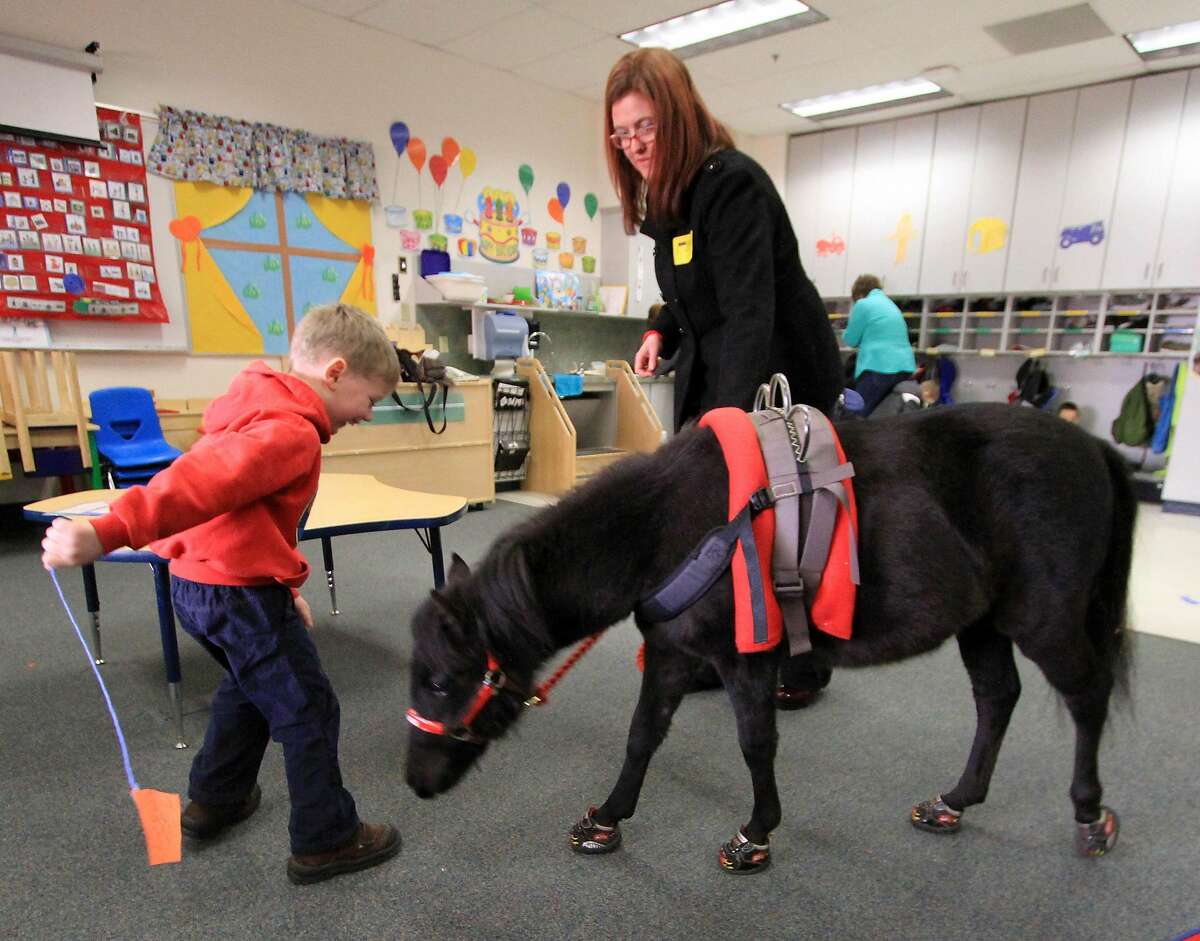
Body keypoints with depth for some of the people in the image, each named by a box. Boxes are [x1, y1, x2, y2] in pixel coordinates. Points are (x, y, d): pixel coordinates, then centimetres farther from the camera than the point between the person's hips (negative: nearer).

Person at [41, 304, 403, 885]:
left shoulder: (258, 404, 12)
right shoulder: (291, 432, -21)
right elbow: (201, 482, -36)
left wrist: (283, 586, 18)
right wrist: (108, 532, -46)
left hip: (198, 581, 10)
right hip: (241, 593, -10)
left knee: (250, 686, 31)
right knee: (309, 710, 5)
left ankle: (214, 801, 47)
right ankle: (325, 841, 21)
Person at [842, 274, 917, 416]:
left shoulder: (863, 304, 0)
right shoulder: (891, 305, 24)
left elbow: (850, 340, 3)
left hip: (879, 367, -8)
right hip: (905, 367, 8)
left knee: (859, 417, -5)